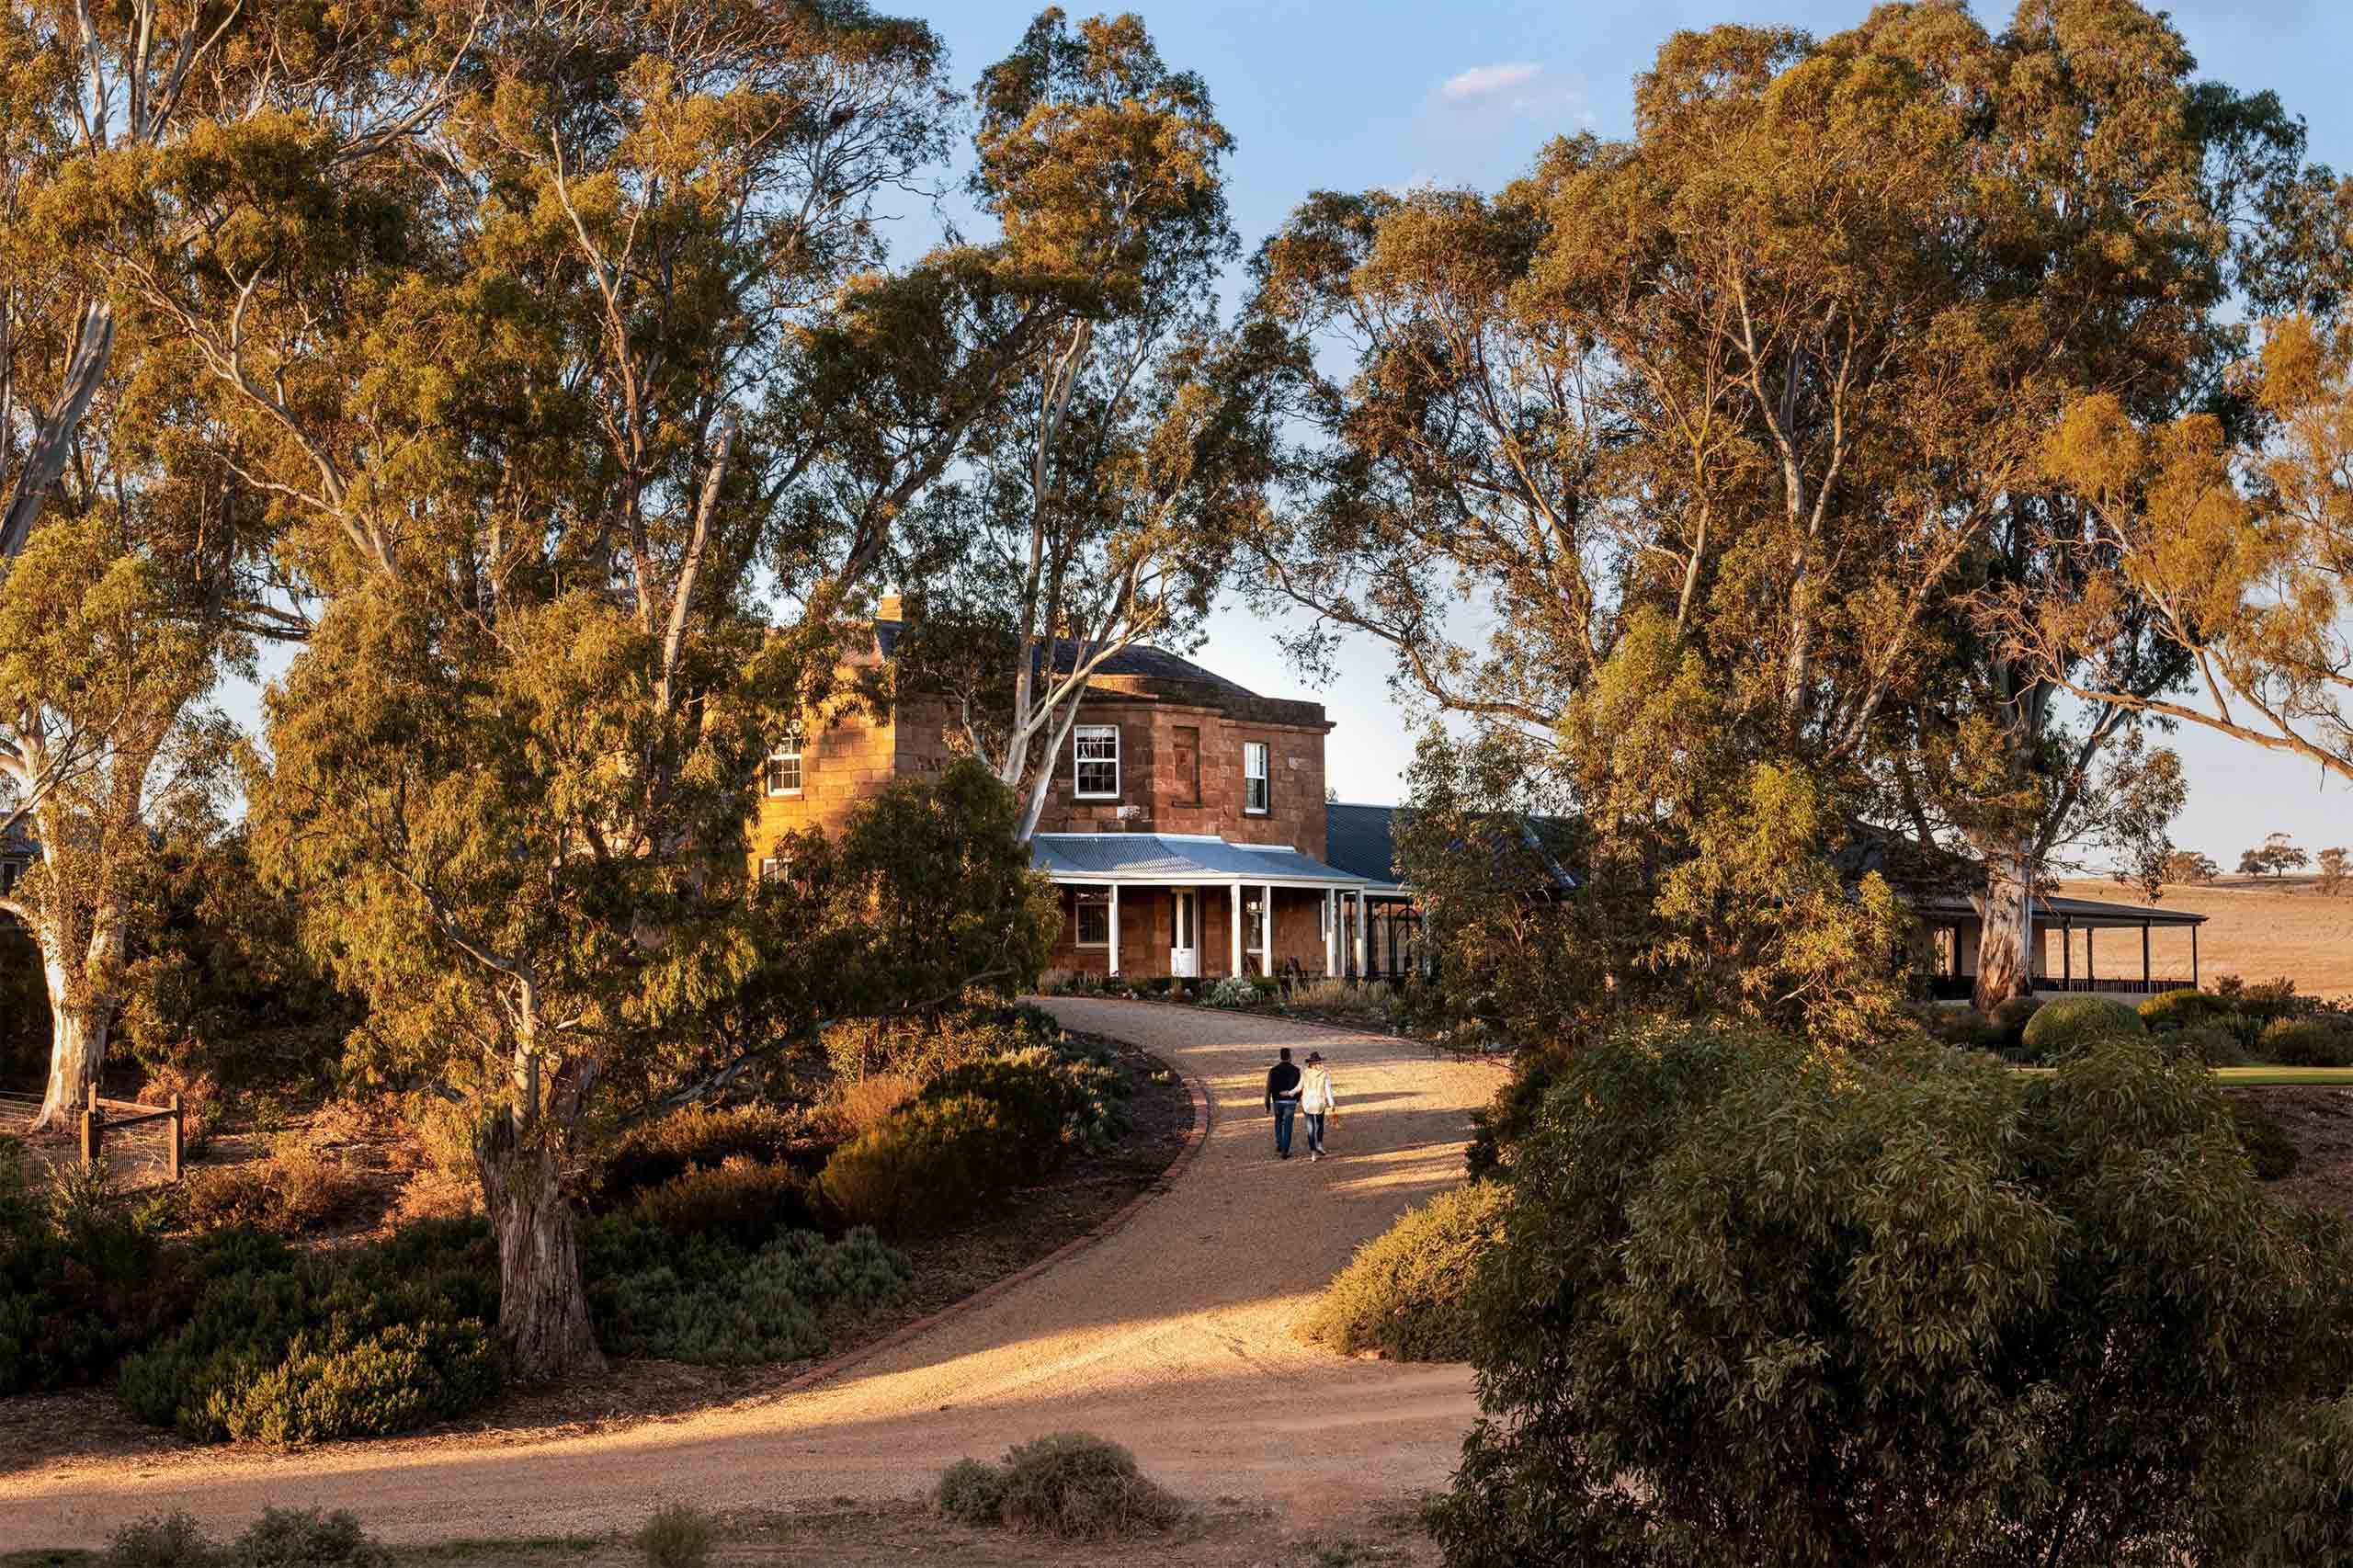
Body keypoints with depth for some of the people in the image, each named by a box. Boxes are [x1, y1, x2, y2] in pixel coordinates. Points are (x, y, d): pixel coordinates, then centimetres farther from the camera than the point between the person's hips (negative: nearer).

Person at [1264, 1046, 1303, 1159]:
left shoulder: (1273, 1070, -5)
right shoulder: (1295, 1070, -6)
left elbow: (1269, 1088, -6)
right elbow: (1299, 1086, -1)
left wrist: (1267, 1104, -1)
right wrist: (1298, 1099, 18)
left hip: (1277, 1101, 1)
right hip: (1290, 1102, -1)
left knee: (1278, 1121, 27)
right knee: (1287, 1126, 4)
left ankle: (1279, 1145, 20)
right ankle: (1285, 1151, -2)